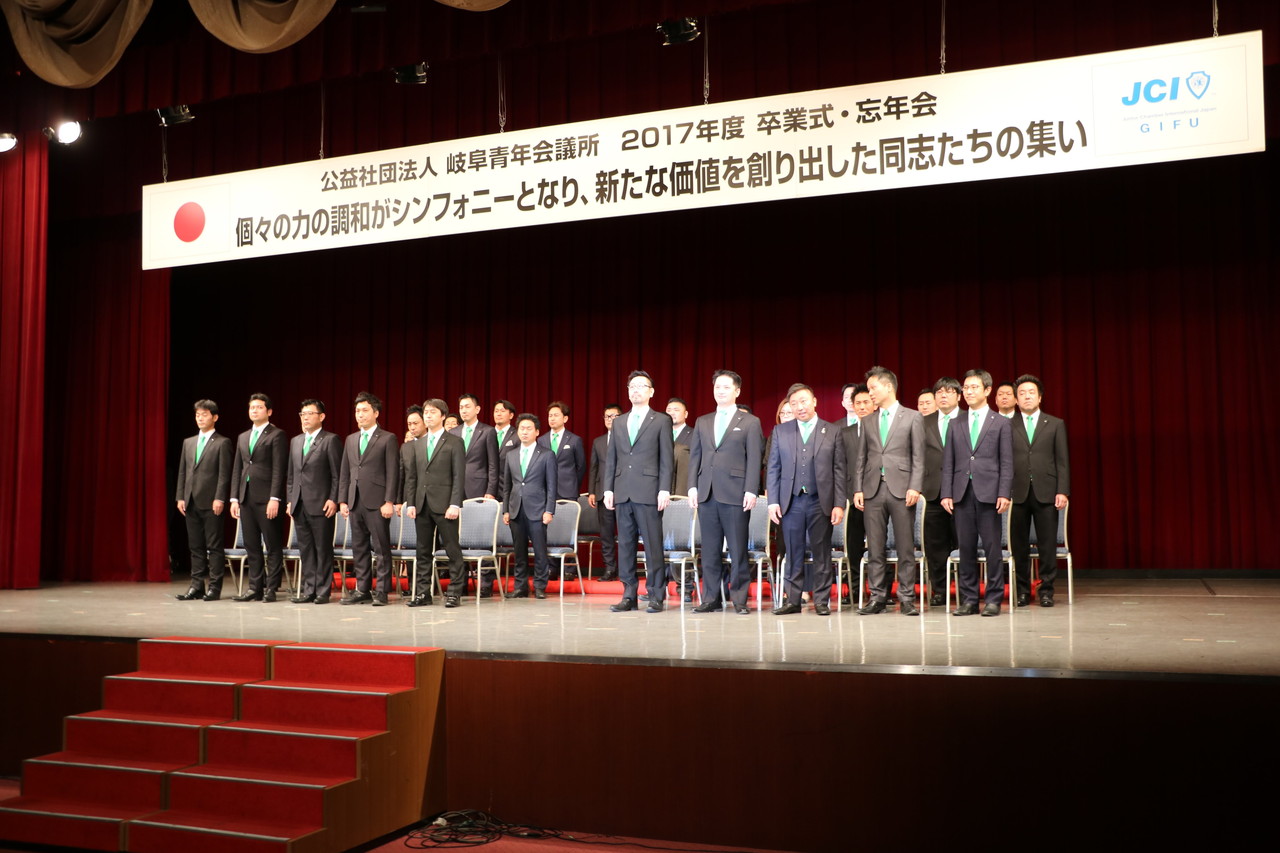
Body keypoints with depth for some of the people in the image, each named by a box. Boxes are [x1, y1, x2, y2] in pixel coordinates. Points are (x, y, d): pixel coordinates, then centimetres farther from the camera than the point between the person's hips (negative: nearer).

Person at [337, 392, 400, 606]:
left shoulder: (388, 439, 0)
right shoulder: (351, 440, 17)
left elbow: (393, 473, -6)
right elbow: (345, 473, 17)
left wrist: (389, 501, -13)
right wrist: (342, 500, 9)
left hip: (377, 502, -6)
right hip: (355, 501, 6)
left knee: (381, 548, -3)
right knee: (359, 548, 9)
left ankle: (381, 591, 1)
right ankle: (362, 590, 15)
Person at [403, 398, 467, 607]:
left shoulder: (454, 442, 0)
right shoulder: (418, 444, 16)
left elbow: (459, 476, -6)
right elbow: (411, 476, 14)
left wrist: (455, 504, -14)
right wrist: (410, 503, 4)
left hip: (444, 504, -5)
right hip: (422, 504, 5)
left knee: (452, 550, -2)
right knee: (423, 551, 8)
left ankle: (455, 592, 4)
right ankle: (422, 592, 13)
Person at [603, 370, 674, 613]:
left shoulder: (661, 420, 4)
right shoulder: (618, 423, 17)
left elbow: (666, 458, -1)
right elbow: (611, 458, 16)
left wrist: (664, 490, -9)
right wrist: (608, 488, 7)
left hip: (648, 492, -4)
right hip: (623, 493, 5)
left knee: (653, 545, -4)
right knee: (625, 545, 6)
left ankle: (656, 596, 2)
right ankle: (629, 595, 12)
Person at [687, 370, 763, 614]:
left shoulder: (750, 422, 5)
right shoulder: (702, 422, 17)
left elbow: (754, 459, -1)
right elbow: (695, 455, 14)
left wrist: (751, 491, -10)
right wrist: (692, 487, 4)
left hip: (735, 493, -4)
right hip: (707, 493, 4)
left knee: (738, 549, -1)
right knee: (710, 549, 5)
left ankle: (740, 599, 5)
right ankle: (711, 598, 11)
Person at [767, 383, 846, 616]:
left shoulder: (832, 432, 5)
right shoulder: (780, 431, 9)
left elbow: (839, 471, 2)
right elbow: (774, 469, 8)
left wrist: (839, 504, -5)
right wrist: (773, 502, -1)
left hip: (821, 501, -1)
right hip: (791, 501, 1)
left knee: (821, 553, 3)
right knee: (794, 553, 4)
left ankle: (821, 600, 11)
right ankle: (792, 600, 11)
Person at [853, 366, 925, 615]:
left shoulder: (912, 417, 5)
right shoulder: (867, 421, 16)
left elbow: (918, 457, 0)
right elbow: (862, 457, 15)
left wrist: (914, 487, -10)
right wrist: (858, 489, 5)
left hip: (901, 489, -3)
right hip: (872, 490, 4)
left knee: (905, 547, -2)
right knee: (875, 548, 4)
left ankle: (906, 598, 4)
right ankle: (878, 597, 10)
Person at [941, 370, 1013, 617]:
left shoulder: (1001, 423, 6)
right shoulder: (956, 424, 14)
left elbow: (1006, 463, 1)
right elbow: (948, 462, 12)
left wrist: (1004, 494, -9)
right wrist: (946, 493, 2)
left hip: (988, 493, -3)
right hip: (962, 493, 3)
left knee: (992, 547, -2)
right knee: (966, 548, 4)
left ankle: (994, 599, 5)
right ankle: (968, 599, 10)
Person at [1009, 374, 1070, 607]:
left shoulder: (1055, 424, 10)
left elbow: (1062, 461, 6)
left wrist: (1063, 491, -4)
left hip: (1046, 492, 0)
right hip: (1018, 492, 0)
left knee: (1047, 544, 0)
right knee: (1019, 544, 2)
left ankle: (1046, 590, 10)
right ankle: (1023, 590, 13)